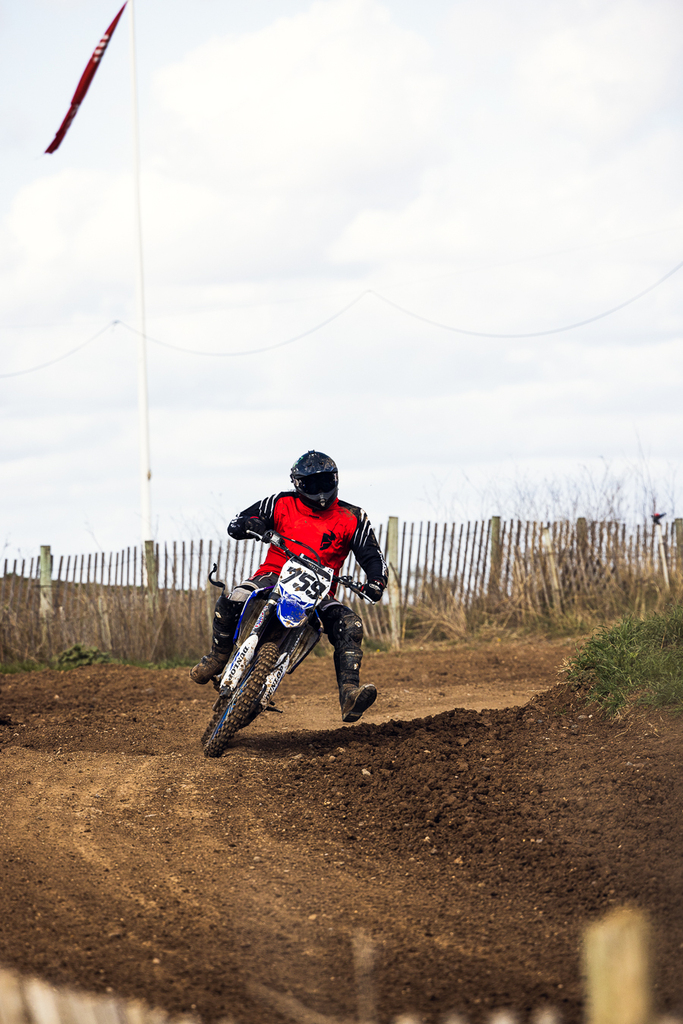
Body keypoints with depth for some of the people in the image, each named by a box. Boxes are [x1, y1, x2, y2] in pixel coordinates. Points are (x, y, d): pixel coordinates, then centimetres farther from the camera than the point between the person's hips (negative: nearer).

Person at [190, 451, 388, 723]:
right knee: (230, 603, -29)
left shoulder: (352, 518, 5)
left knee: (349, 625, -27)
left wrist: (376, 581, -20)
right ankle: (218, 657, -2)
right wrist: (249, 525, -20)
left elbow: (372, 556, 4)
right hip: (275, 575, 0)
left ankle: (349, 697, -39)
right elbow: (235, 524, 6)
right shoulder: (282, 504, 5)